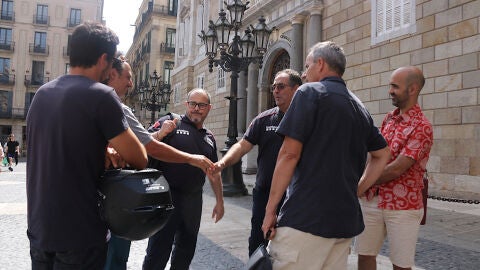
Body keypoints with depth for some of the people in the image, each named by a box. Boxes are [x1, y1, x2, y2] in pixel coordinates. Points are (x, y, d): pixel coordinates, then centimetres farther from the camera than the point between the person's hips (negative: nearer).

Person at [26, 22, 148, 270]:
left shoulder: (42, 93, 7)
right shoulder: (100, 95, -16)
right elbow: (139, 160, -13)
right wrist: (118, 147, 8)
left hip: (38, 227, 7)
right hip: (80, 231, -7)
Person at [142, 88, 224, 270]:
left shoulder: (209, 138, 15)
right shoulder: (169, 123, -3)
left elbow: (214, 173, 20)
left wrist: (220, 201, 19)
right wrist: (160, 133, -26)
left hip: (194, 200, 6)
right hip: (167, 196, -6)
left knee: (186, 250, 18)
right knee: (158, 250, -1)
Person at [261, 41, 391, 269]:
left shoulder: (310, 92, -5)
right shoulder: (359, 108, 16)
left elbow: (289, 154, -12)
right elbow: (382, 155, 23)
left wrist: (270, 210, -7)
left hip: (306, 218, -7)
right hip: (346, 218, 8)